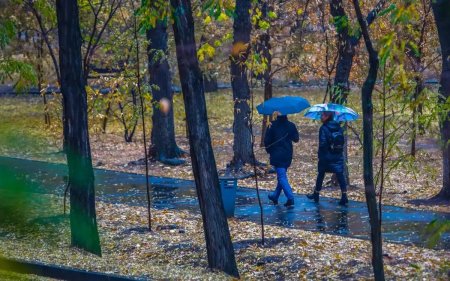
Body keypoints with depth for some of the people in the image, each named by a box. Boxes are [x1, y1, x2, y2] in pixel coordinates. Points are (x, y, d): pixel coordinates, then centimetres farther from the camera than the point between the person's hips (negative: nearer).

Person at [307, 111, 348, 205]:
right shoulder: (338, 127, 5)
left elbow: (322, 144, -16)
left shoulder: (324, 128, -12)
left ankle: (316, 194, 25)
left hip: (326, 156, -4)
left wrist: (321, 156, -9)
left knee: (321, 174, 13)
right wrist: (340, 151, 16)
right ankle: (344, 196, -12)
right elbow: (342, 141, 9)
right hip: (338, 156, 4)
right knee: (340, 175, -1)